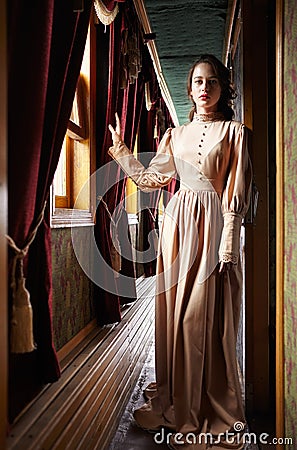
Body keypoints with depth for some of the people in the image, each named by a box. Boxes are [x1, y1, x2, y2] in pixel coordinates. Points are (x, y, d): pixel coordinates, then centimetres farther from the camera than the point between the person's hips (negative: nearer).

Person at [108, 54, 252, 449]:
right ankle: (178, 404, 26)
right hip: (177, 223, 5)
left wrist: (228, 245, -12)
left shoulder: (234, 131, 3)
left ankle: (215, 412, 17)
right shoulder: (176, 134, 17)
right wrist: (120, 148, 18)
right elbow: (151, 178, 16)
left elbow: (236, 195, -5)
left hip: (212, 225, -5)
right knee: (175, 313, 8)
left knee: (208, 316, -2)